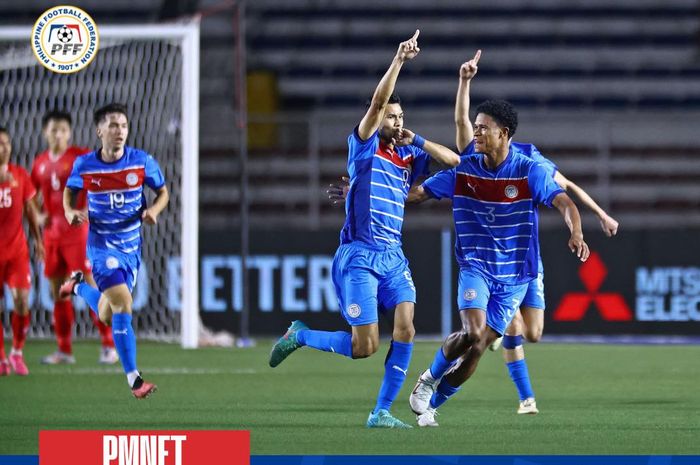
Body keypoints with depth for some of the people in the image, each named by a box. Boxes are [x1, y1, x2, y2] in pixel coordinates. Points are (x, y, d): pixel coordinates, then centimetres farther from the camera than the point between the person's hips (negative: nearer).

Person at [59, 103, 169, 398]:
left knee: (107, 317, 13)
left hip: (132, 244, 3)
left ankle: (79, 286, 46)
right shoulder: (84, 165, -8)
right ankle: (134, 380, -14)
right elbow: (70, 191, 12)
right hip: (102, 244, -3)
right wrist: (70, 212, -10)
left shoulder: (143, 162, -7)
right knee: (123, 303, -21)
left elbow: (163, 192, 7)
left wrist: (154, 210, -15)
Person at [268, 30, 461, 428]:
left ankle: (382, 413, -5)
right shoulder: (364, 147, -2)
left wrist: (415, 139, 4)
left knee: (406, 329, -13)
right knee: (365, 347, -10)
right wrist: (399, 61, -23)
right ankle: (300, 336, 17)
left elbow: (453, 160, 11)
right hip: (359, 256, -6)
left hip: (393, 257, 6)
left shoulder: (408, 156, 14)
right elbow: (377, 102, -16)